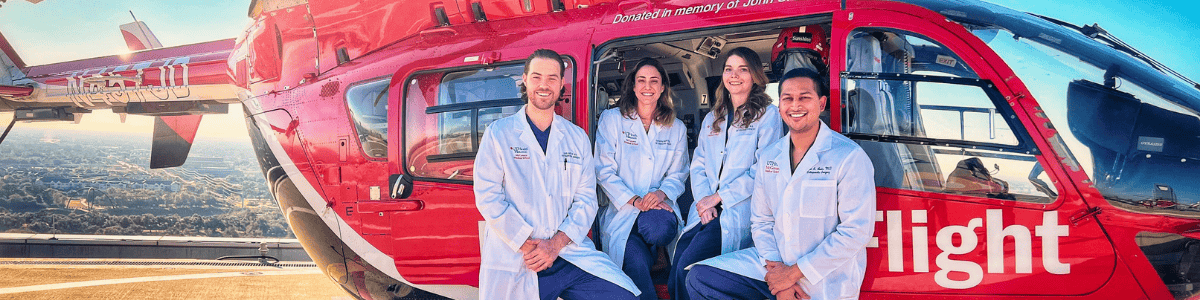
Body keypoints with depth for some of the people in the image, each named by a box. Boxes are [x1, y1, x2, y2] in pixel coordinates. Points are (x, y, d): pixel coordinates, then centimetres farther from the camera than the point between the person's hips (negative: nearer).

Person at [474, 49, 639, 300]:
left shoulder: (577, 138, 12)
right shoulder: (498, 133, 4)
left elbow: (586, 200, 6)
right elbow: (487, 197, -4)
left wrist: (556, 244, -9)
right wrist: (528, 244, -12)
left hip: (569, 254, 2)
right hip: (513, 261, -1)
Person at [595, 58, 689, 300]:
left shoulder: (677, 128, 12)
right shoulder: (611, 119, 4)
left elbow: (678, 174, 13)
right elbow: (604, 171, 0)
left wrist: (662, 193, -11)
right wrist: (634, 200, -13)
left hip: (659, 206, 2)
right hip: (623, 209, -2)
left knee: (659, 228, -35)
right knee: (637, 264, -31)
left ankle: (649, 253, -1)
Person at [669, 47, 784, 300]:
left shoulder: (768, 115, 2)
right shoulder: (712, 119, 22)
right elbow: (698, 165, 16)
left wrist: (718, 197, -10)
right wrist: (702, 199, -4)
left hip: (738, 211, -5)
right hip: (705, 211, 6)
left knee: (687, 268, -25)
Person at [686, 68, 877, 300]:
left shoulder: (850, 157, -10)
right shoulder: (768, 158, 9)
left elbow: (857, 231, -15)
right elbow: (762, 221, 10)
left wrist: (796, 272, -15)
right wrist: (777, 274, -8)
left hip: (826, 281, -5)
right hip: (776, 262, 5)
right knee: (699, 278, -6)